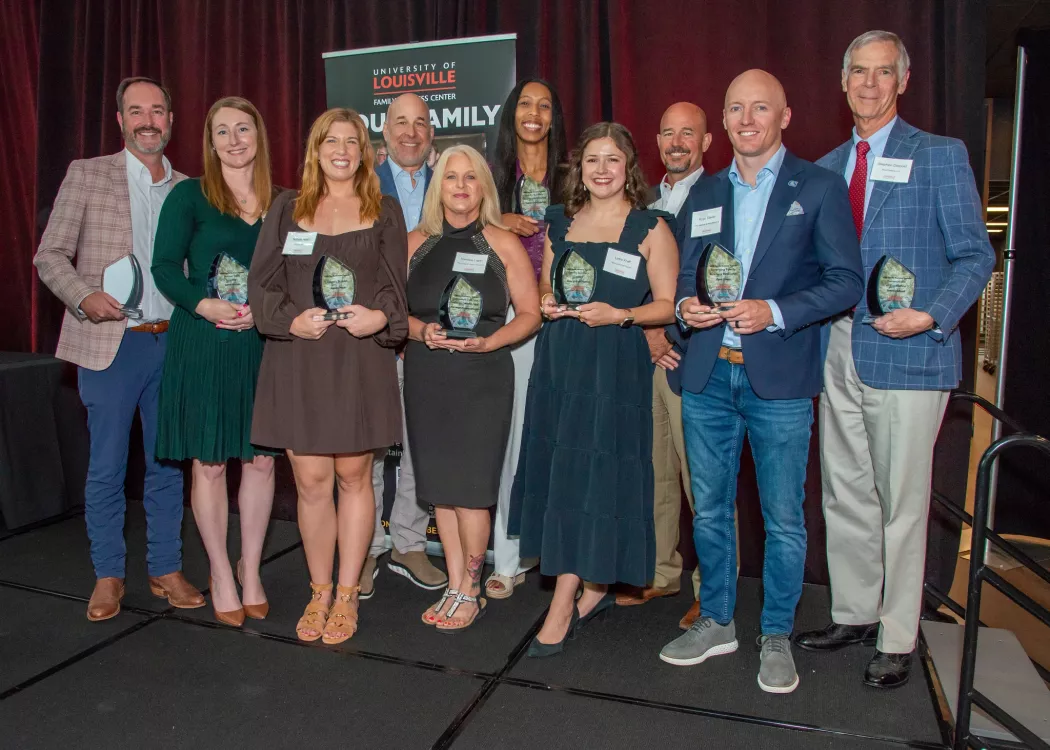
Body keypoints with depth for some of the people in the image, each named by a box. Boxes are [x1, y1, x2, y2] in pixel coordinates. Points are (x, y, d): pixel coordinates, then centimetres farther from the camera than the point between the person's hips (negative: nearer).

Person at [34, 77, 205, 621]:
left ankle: (166, 570, 22)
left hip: (173, 342, 3)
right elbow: (50, 255, 1)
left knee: (168, 464, 9)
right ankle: (108, 577, 20)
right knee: (106, 468, 4)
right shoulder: (86, 175, 3)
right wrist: (84, 297, -16)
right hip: (110, 343, -2)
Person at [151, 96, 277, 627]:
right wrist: (203, 305, -19)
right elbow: (165, 266, -3)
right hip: (203, 344, -2)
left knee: (261, 459, 5)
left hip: (262, 345, 3)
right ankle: (221, 575, 20)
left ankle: (250, 568, 23)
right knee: (209, 462, 4)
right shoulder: (189, 195, 2)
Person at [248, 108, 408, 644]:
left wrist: (379, 317, -15)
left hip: (360, 362, -1)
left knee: (353, 477, 5)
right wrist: (292, 319, -11)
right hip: (296, 360, 1)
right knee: (311, 482, 2)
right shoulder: (286, 208, 12)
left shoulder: (384, 211, 10)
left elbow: (396, 286, 5)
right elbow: (261, 283, 6)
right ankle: (319, 592, 20)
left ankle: (346, 596, 19)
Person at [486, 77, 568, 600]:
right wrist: (501, 224, -5)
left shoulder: (569, 174, 11)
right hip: (508, 313, 0)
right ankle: (510, 556, 5)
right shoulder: (494, 173, 11)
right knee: (513, 429, -4)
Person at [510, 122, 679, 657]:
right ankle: (594, 589, 23)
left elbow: (668, 305, -3)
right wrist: (547, 304, 0)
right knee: (561, 470, 6)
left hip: (614, 366, -5)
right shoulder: (560, 223, 14)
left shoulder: (650, 228, 0)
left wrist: (619, 315, -18)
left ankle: (562, 606, 4)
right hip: (558, 360, 5)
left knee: (590, 473, -5)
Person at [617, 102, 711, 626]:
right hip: (644, 352, 6)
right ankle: (661, 573, 27)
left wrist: (669, 330, -10)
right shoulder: (646, 200, 17)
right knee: (654, 473, 12)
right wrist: (647, 329, -2)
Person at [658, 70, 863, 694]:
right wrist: (687, 306, -5)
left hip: (780, 380, -4)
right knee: (710, 510, 12)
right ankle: (717, 622, 30)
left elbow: (846, 281, -4)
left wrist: (774, 311, -17)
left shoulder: (820, 188, 2)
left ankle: (777, 637, 24)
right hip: (707, 376, 4)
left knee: (784, 517, 5)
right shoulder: (704, 194, 15)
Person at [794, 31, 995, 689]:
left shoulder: (941, 156, 1)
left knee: (902, 503, 2)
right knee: (844, 494, 12)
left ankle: (897, 641, 18)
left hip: (908, 354, -5)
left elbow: (976, 256, -2)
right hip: (840, 353, 5)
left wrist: (930, 317, -17)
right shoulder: (826, 168, 15)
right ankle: (854, 615, 29)